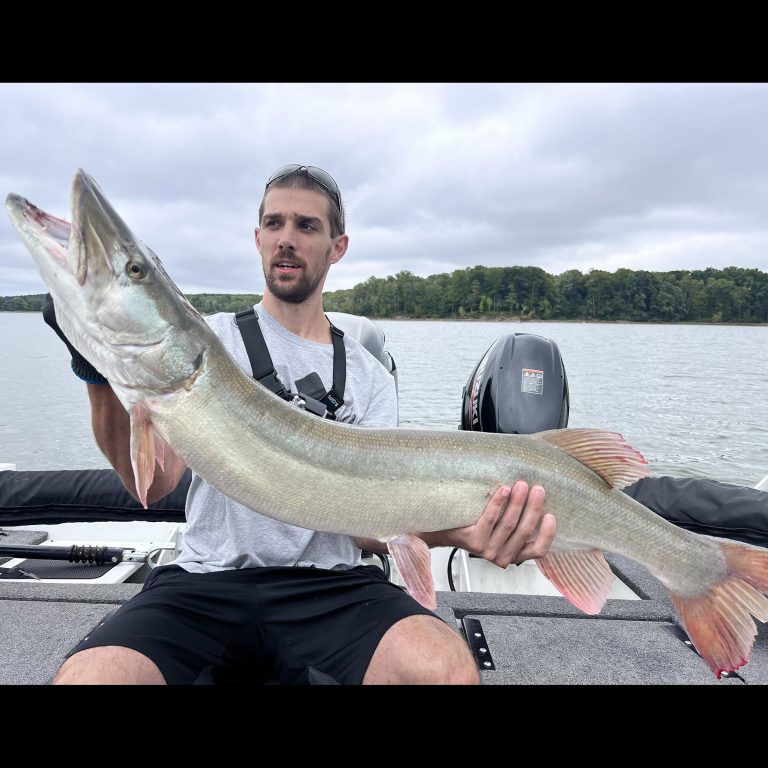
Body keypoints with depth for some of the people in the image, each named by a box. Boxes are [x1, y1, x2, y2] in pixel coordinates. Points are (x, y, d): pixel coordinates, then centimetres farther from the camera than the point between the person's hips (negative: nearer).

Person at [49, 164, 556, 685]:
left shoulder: (370, 376, 9)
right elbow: (154, 481, -5)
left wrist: (461, 530, -20)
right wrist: (102, 376, -22)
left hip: (331, 584, 1)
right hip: (206, 579, 0)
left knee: (449, 670, -27)